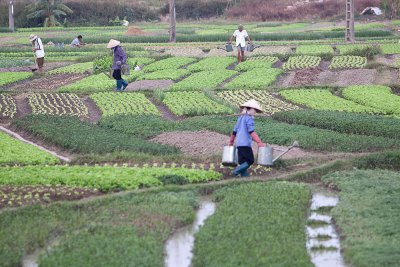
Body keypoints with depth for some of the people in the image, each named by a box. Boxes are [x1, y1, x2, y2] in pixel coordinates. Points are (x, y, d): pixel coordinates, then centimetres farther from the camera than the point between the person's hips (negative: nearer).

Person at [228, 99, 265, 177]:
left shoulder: (240, 118, 18)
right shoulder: (249, 118, -8)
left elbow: (234, 131, 22)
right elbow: (251, 132, -18)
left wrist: (231, 143, 29)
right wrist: (259, 142, -22)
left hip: (239, 143, 9)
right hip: (245, 143, -9)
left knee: (243, 162, 8)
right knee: (250, 160, -6)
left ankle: (244, 175, 4)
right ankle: (237, 171, -17)